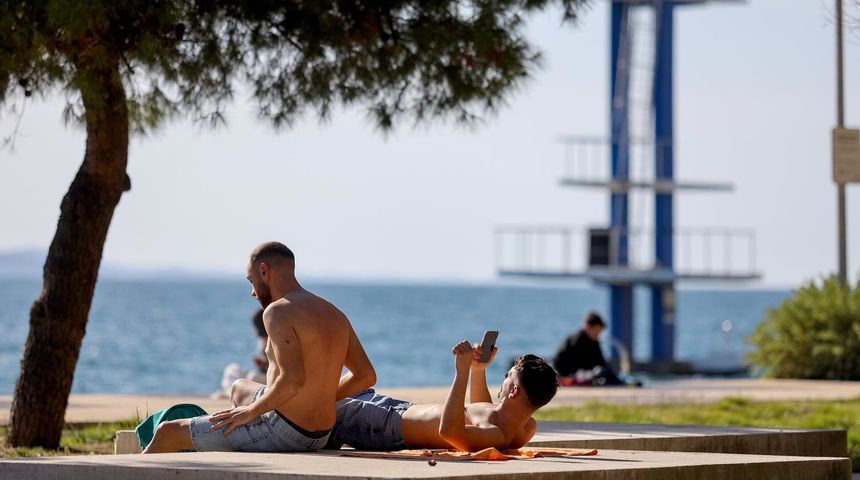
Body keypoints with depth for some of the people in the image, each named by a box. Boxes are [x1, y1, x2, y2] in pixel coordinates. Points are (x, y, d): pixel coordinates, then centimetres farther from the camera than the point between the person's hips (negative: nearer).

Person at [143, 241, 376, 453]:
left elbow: (293, 379, -31)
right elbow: (366, 376, 9)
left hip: (280, 433, -9)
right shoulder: (335, 315, 7)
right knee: (239, 388, 39)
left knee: (167, 433, 7)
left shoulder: (278, 311, -18)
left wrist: (252, 411, -16)